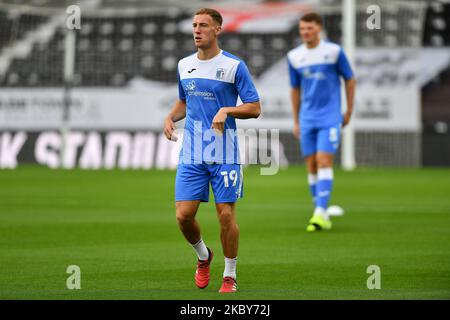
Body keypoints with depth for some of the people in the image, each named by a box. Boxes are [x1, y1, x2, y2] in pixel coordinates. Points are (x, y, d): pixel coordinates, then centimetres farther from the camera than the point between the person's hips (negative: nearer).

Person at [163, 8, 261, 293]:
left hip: (224, 155, -4)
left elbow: (254, 108, -4)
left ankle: (230, 276, 13)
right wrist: (171, 117, 5)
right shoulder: (184, 65, 10)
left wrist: (226, 110, -21)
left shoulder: (234, 66, -5)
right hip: (191, 154, 4)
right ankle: (203, 256, 25)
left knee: (226, 215, -3)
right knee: (184, 215, -4)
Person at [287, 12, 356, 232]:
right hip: (307, 120, 4)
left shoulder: (334, 51, -5)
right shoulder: (294, 57, 6)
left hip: (330, 117, -4)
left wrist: (349, 111, 6)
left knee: (324, 162, -14)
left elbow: (349, 80, 5)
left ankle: (320, 213, -19)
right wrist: (296, 121, 16)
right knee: (311, 165, 4)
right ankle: (322, 215, 14)